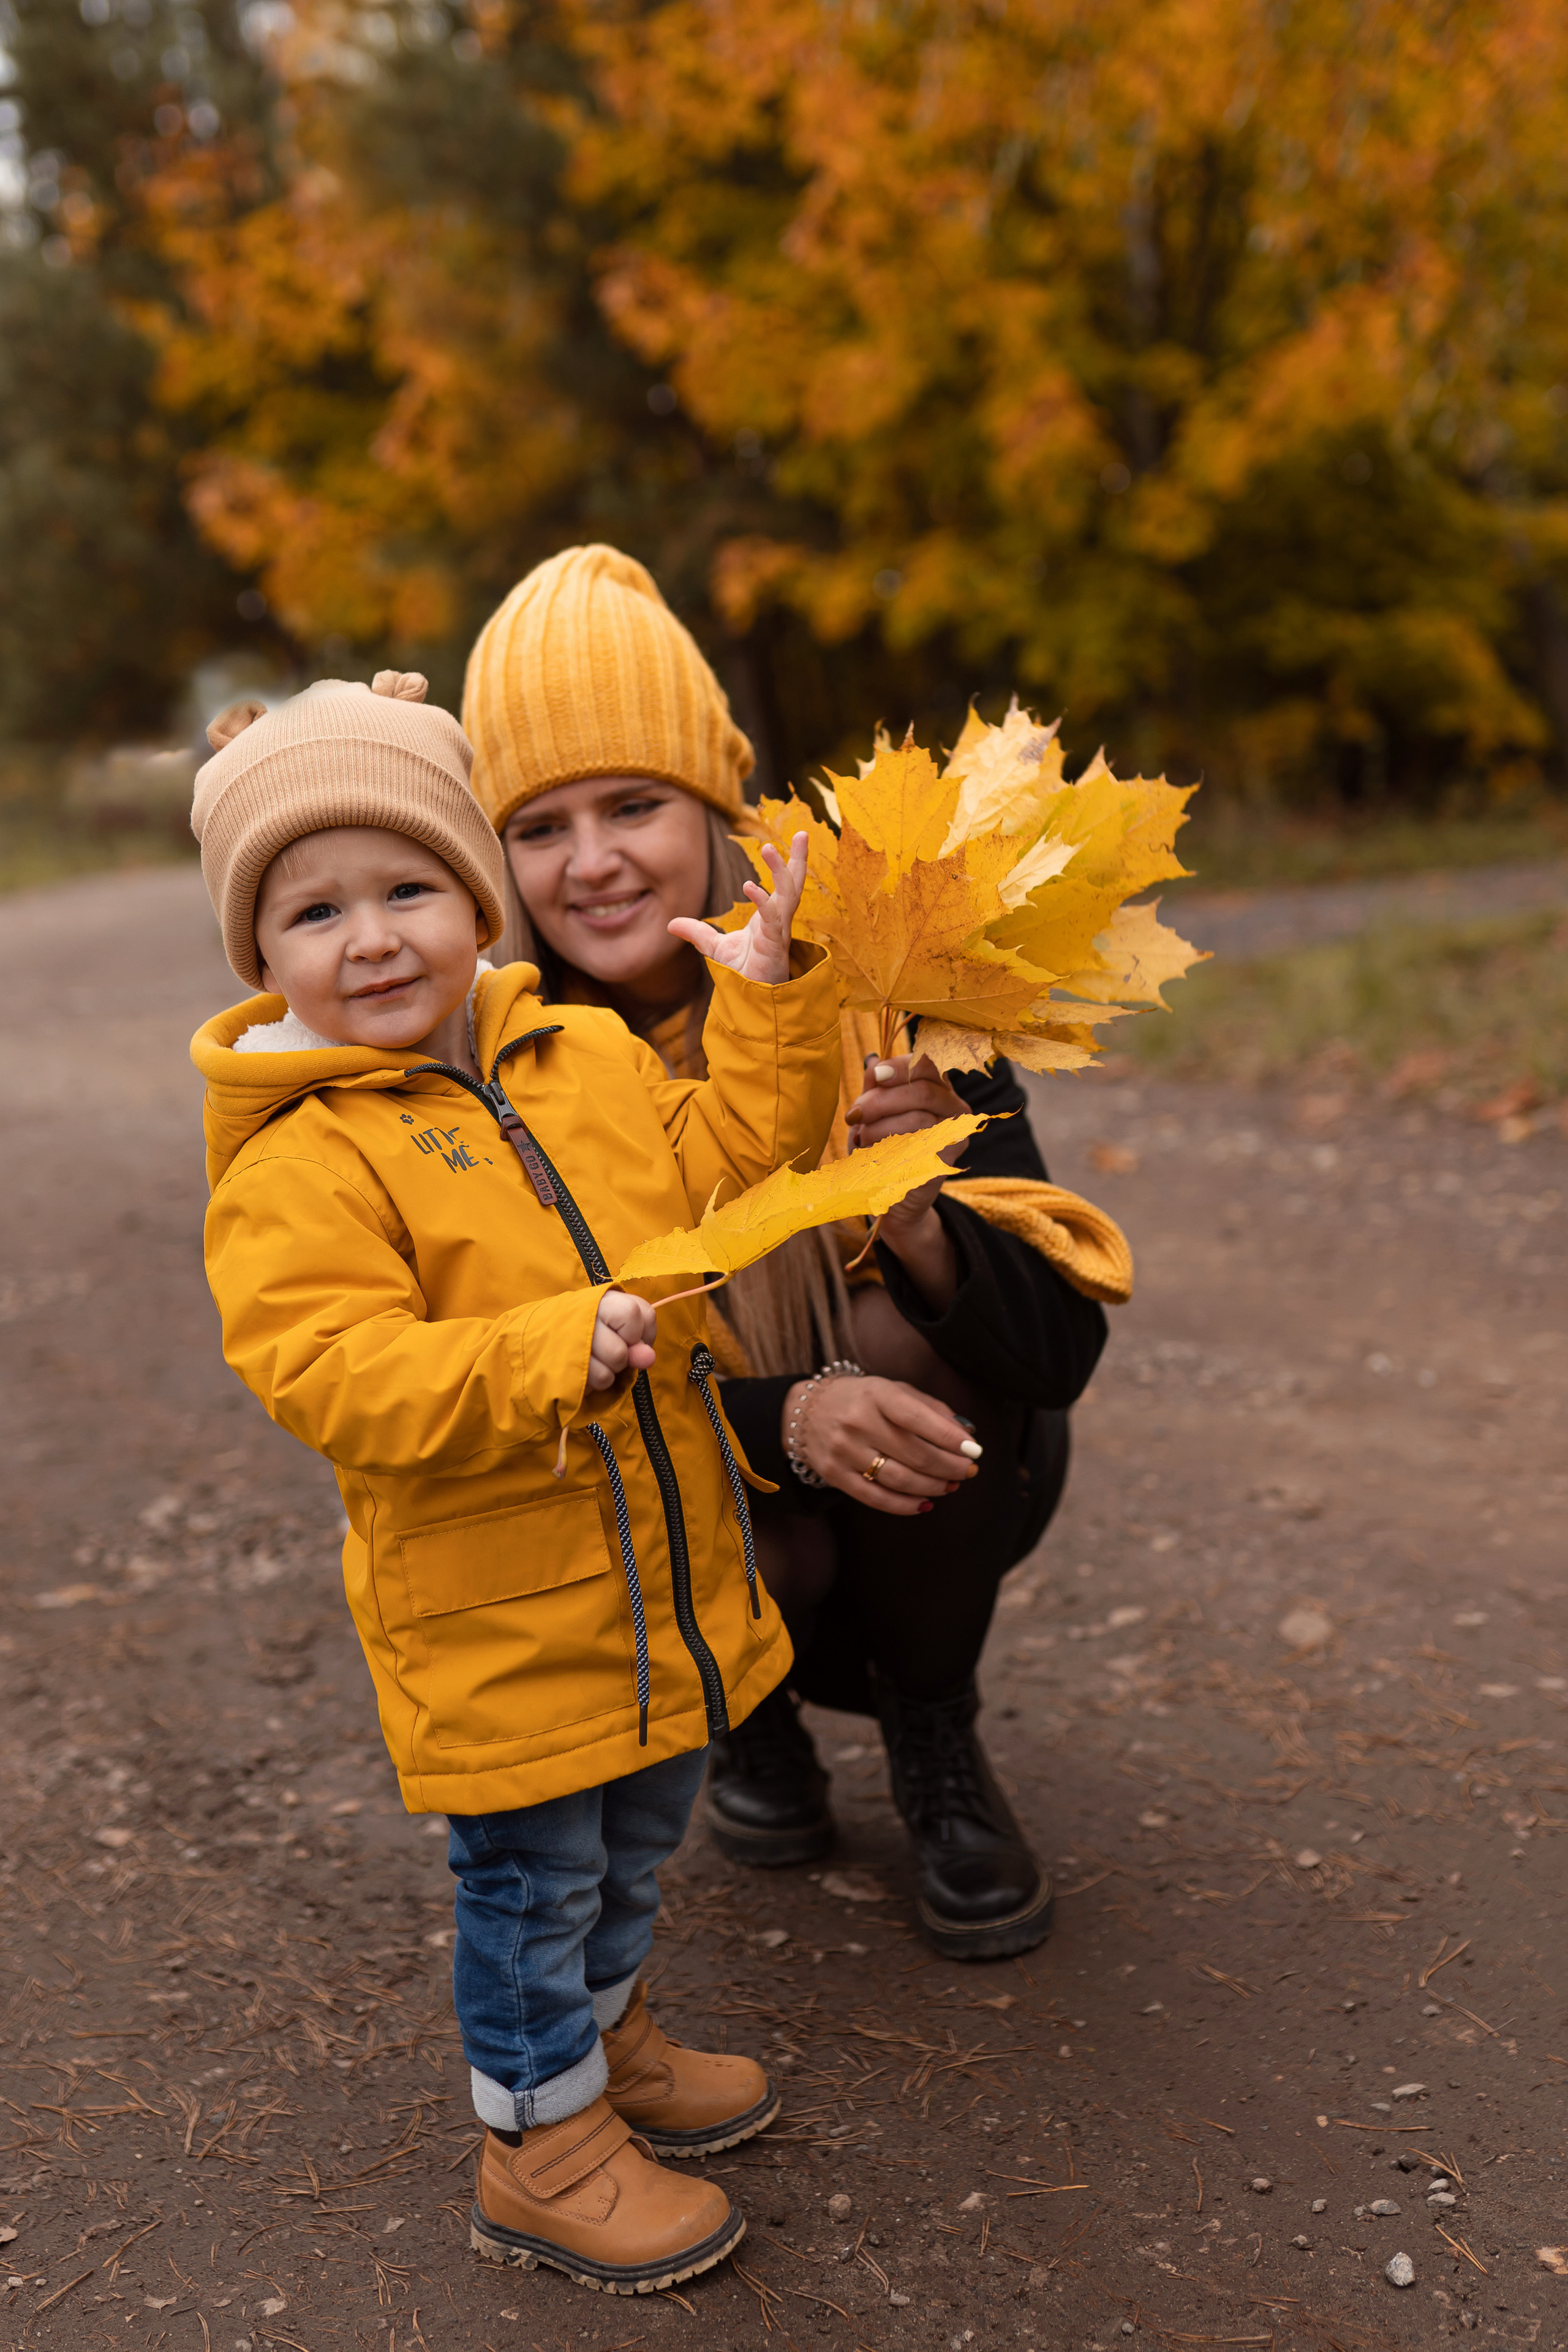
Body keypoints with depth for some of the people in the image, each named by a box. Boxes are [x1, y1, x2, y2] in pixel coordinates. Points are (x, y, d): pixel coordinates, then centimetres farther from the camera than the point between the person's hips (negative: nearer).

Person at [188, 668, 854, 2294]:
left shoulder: (590, 1059, 2)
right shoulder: (298, 1160, -19)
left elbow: (724, 1166, 4)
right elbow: (330, 1376, -27)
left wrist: (764, 996, -4)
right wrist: (553, 1352, -35)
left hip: (659, 1581, 7)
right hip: (496, 1611, -6)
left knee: (632, 1847, 26)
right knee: (528, 1879, 11)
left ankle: (606, 2036, 51)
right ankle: (540, 2144, 34)